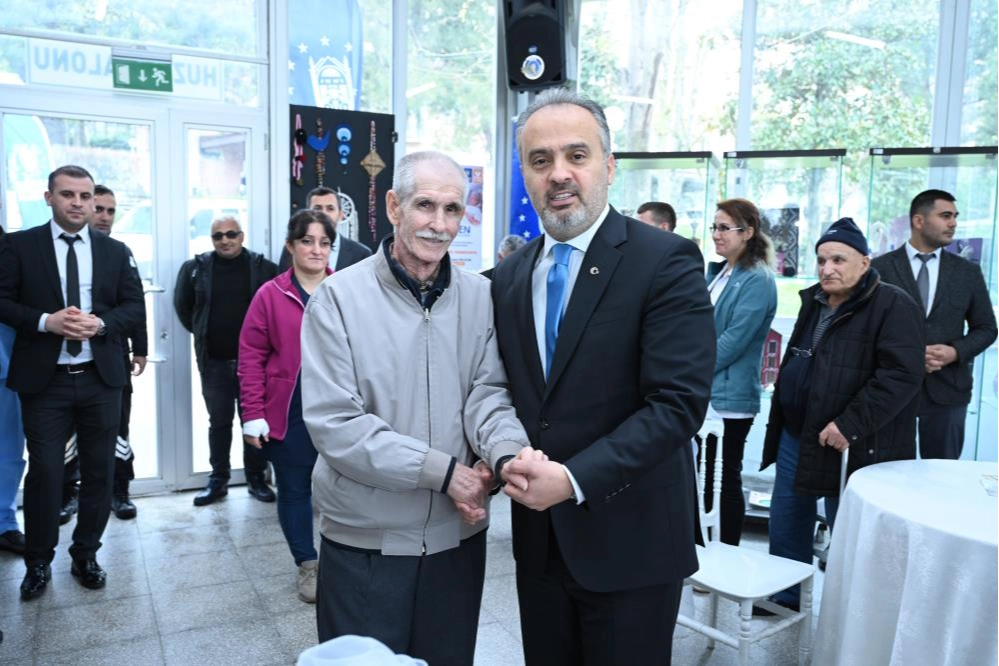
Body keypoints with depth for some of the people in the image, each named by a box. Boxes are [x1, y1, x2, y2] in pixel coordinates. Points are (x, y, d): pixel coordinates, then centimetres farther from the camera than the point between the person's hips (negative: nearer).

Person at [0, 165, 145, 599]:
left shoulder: (115, 251, 7)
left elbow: (135, 307, 5)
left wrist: (100, 323, -14)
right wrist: (46, 321, -18)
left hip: (101, 379, 2)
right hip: (44, 380, -2)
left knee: (98, 472, 9)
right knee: (44, 472, 3)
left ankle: (86, 555, 26)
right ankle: (38, 562, 22)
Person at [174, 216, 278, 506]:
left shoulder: (264, 267, -4)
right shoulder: (195, 268, 1)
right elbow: (182, 305, 15)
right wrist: (203, 334, 14)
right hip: (214, 362, 1)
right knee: (219, 422, 11)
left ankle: (256, 478, 19)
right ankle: (218, 480, 21)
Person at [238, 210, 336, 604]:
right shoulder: (271, 295, -2)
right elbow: (251, 357, -1)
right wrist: (253, 413, -6)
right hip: (288, 414, 0)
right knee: (294, 490, 10)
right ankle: (308, 565, 29)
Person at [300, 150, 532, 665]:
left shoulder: (480, 297, 0)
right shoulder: (338, 298, -11)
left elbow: (488, 391, -2)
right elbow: (334, 424, -16)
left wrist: (507, 451, -25)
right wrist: (443, 471, -20)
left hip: (457, 533, 3)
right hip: (364, 541, -3)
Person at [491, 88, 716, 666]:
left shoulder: (666, 262, -12)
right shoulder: (509, 277, 7)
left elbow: (679, 402, -18)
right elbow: (508, 392, 11)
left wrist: (575, 480, -23)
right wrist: (504, 466, -7)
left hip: (629, 543, -5)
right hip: (540, 539, 5)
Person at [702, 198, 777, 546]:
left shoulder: (757, 280, -12)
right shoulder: (715, 272, 12)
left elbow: (734, 341, -18)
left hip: (729, 396, -7)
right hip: (702, 393, 7)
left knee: (726, 478, 4)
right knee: (700, 474, 13)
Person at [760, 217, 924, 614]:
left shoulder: (892, 306, -13)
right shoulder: (813, 302, 11)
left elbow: (901, 375, -22)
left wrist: (849, 426, -25)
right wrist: (778, 423, 18)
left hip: (852, 447, -8)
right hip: (795, 437, 8)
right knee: (785, 524, 16)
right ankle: (785, 596, 34)